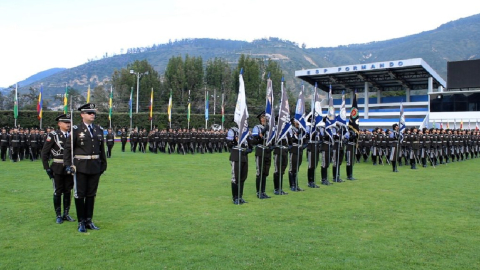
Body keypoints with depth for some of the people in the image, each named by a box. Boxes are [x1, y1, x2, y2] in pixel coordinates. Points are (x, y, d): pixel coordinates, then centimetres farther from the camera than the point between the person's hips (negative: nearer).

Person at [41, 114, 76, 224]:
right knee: (58, 192, 4)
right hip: (58, 168, -4)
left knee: (68, 192, 10)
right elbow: (44, 153, -5)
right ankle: (58, 215, 14)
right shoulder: (53, 135, -7)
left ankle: (66, 214, 21)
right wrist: (47, 168, -8)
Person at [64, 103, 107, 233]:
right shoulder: (76, 130, -5)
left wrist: (103, 164, 11)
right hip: (81, 167, -4)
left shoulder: (99, 130, 9)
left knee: (91, 194, 11)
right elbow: (68, 148, -5)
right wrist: (68, 164, -11)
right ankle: (81, 222, 15)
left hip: (95, 167, 4)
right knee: (80, 195, 4)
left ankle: (88, 220, 22)